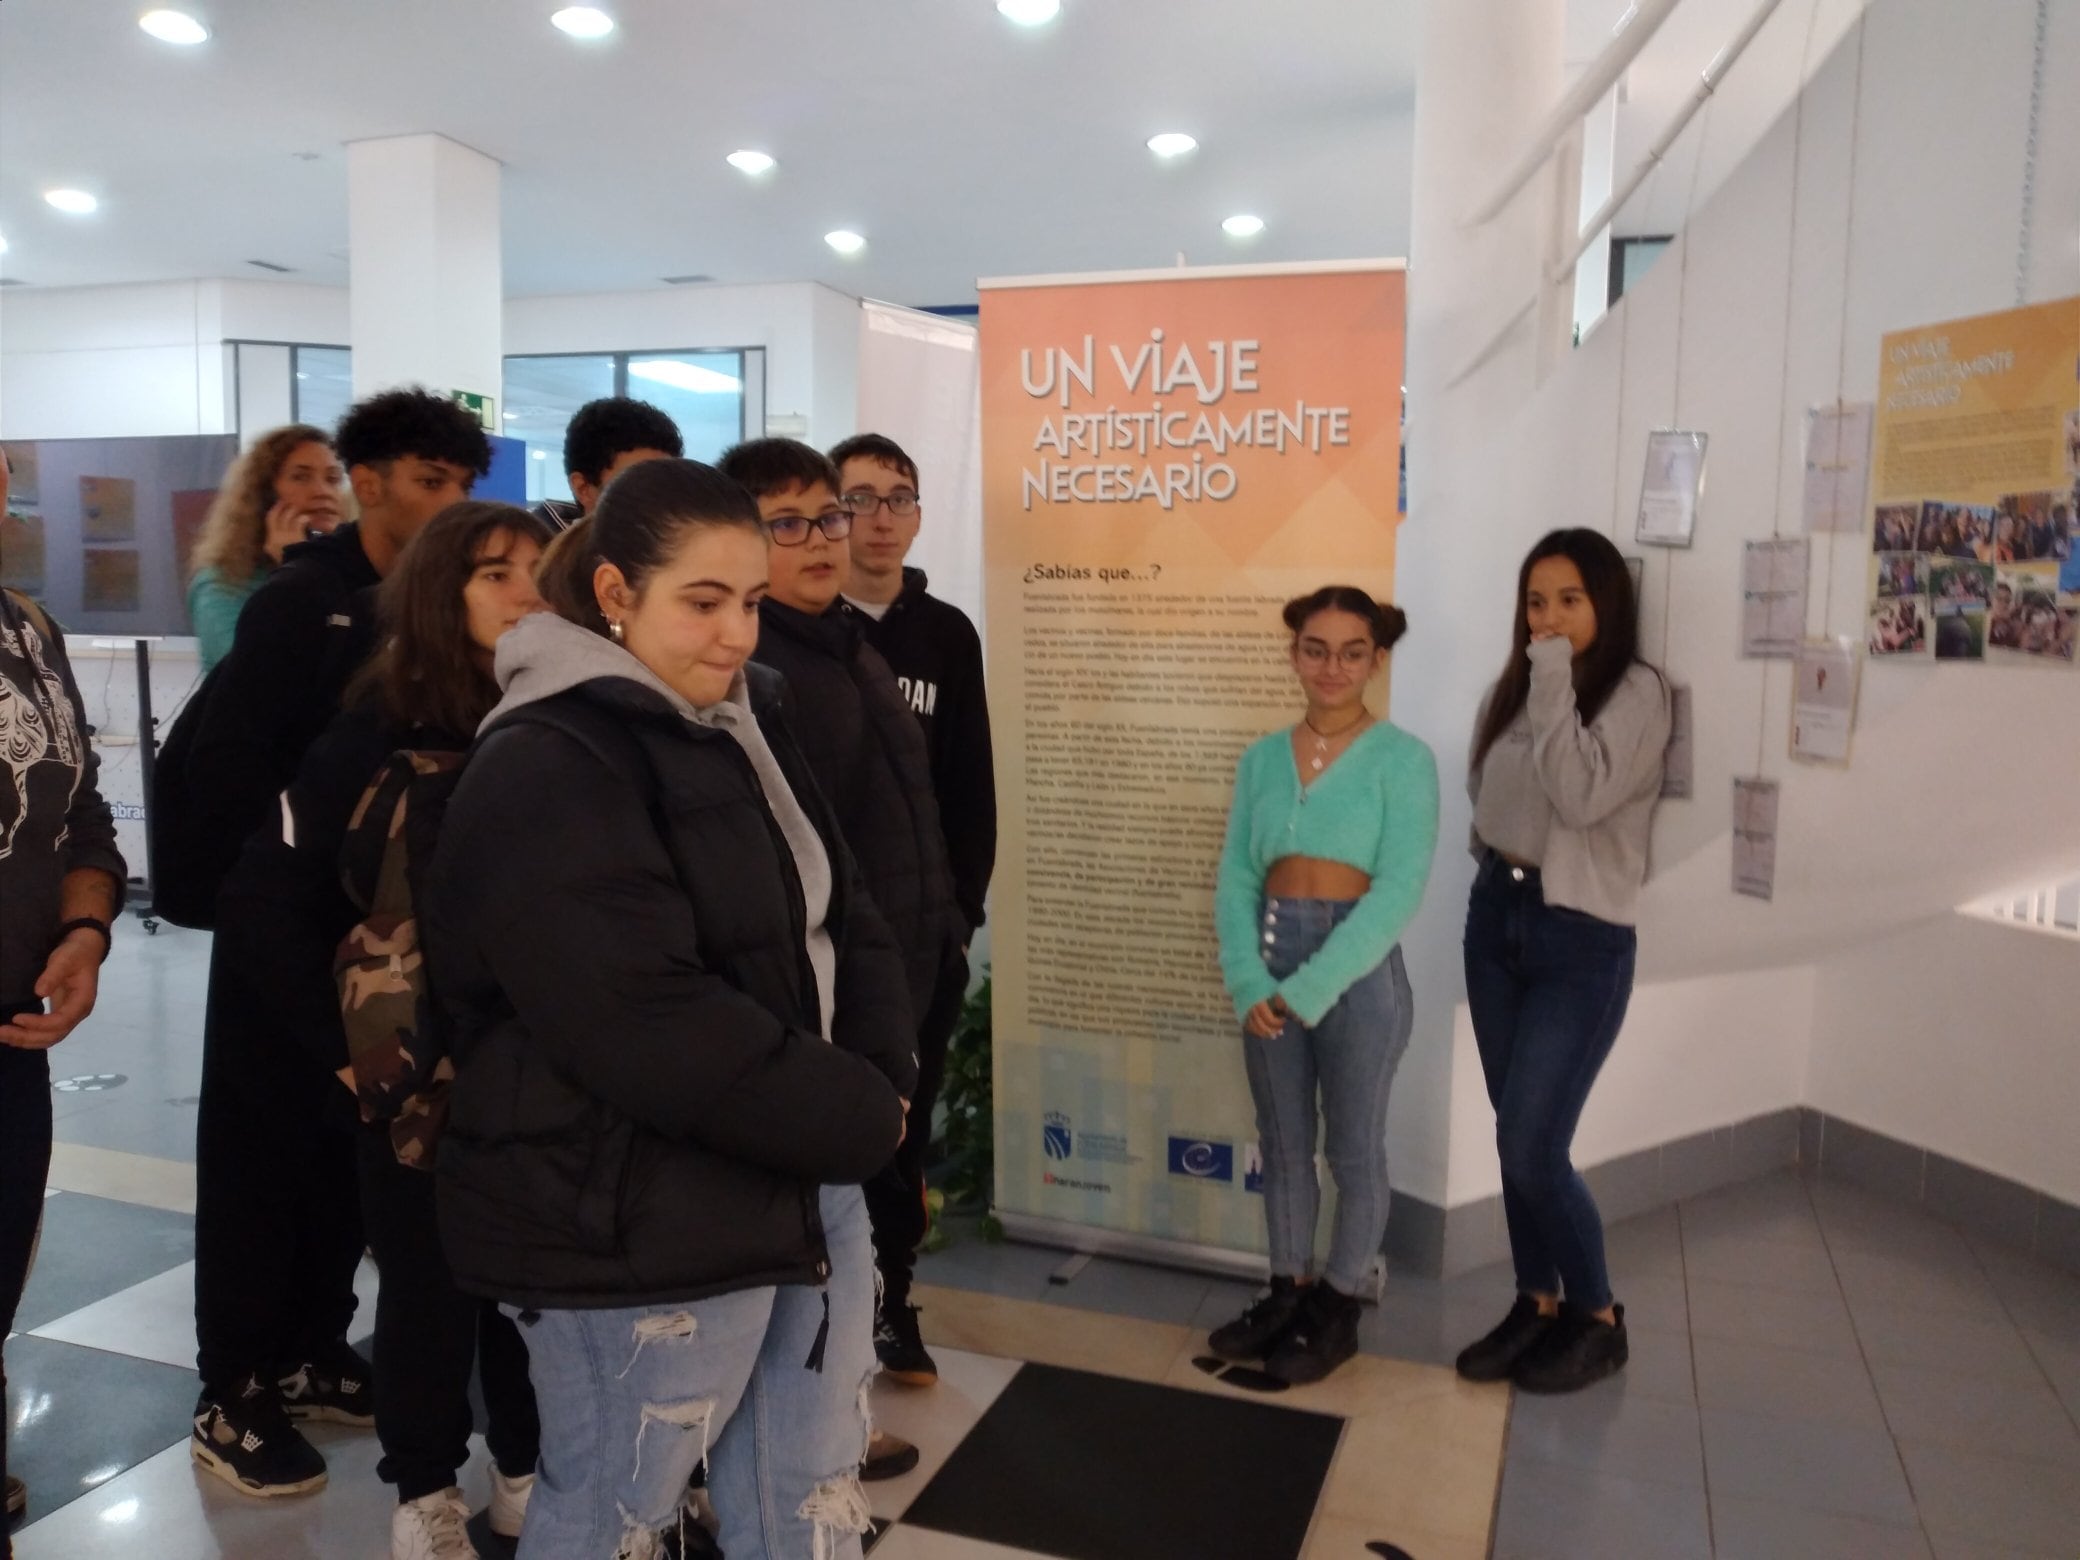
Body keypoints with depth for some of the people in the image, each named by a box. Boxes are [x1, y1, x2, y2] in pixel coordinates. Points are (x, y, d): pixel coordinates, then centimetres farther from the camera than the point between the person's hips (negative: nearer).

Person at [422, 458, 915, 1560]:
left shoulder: (747, 731, 10)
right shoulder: (543, 776, -18)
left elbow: (844, 925, 10)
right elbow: (657, 1028, -25)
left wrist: (878, 1088, -8)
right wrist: (859, 1117, -15)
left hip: (804, 1188, 8)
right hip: (635, 1236, -8)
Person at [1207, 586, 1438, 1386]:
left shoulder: (1403, 760, -7)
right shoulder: (1261, 759, 6)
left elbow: (1398, 891, -14)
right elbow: (1236, 878, 2)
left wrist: (1310, 989, -17)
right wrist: (1247, 981, -12)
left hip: (1358, 969, -4)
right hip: (1270, 968, 4)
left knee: (1354, 1149, 9)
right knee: (1282, 1143, 15)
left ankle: (1338, 1306, 27)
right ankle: (1288, 1289, 32)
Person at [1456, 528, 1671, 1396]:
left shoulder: (1636, 692, -10)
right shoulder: (1513, 686, 8)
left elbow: (1580, 798, -24)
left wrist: (1556, 683, -19)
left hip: (1581, 938, -6)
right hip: (1495, 915, 6)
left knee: (1532, 1145, -6)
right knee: (1516, 1138, 10)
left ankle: (1598, 1317, 15)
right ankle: (1537, 1302, 25)